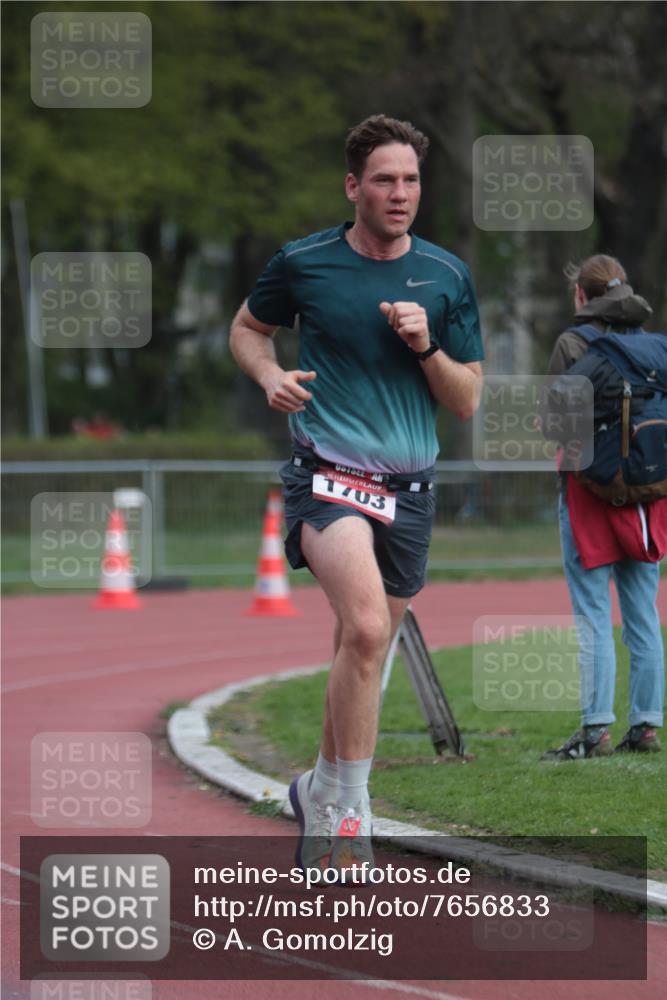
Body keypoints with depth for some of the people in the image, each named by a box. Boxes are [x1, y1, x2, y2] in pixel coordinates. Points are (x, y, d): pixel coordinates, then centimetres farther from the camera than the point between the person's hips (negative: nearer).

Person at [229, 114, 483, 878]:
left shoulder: (447, 277, 5)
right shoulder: (303, 263, 0)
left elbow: (467, 400, 7)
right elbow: (247, 327, 19)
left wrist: (426, 348, -11)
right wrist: (270, 376, -2)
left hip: (409, 490, 4)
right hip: (328, 476, -4)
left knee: (361, 653, 12)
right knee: (366, 629, -26)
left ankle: (323, 790, 34)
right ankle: (349, 815, -18)